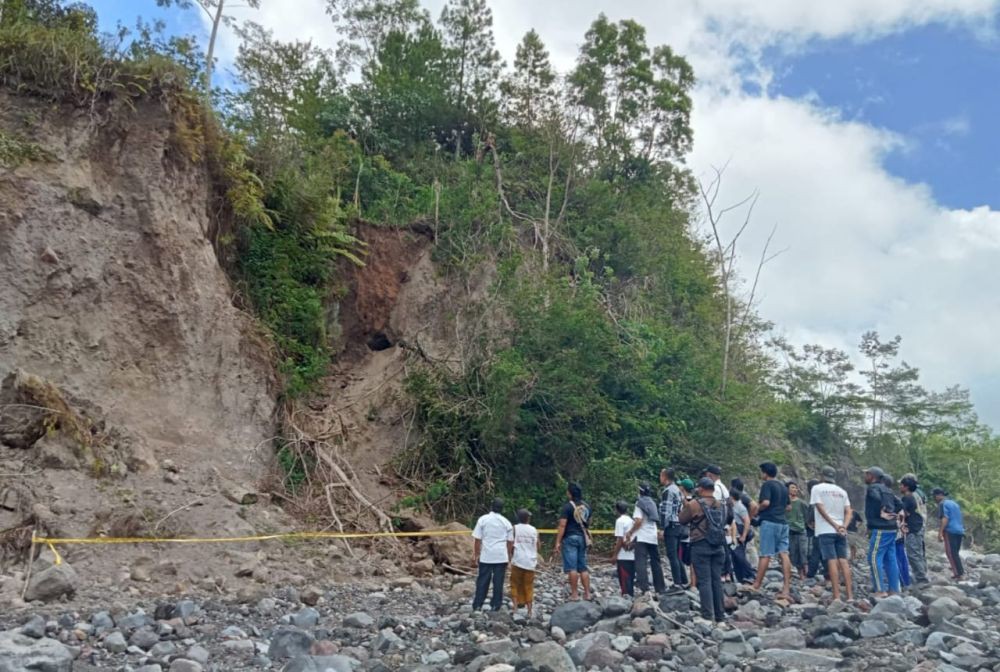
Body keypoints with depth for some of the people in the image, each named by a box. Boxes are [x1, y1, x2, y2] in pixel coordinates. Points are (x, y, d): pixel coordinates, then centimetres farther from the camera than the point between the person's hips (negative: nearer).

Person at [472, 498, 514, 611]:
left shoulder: (483, 519, -3)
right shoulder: (506, 522, 3)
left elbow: (477, 539, -4)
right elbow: (510, 542, 6)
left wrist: (476, 555, 3)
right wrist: (508, 557, 16)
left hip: (486, 556, -1)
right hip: (501, 556, 1)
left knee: (482, 581, 7)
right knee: (498, 581, 8)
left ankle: (477, 605, 8)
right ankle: (496, 605, 11)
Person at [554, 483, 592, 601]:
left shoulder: (567, 506, -11)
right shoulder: (586, 506, 10)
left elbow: (562, 525, -16)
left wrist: (558, 542, -14)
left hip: (570, 538, -7)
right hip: (583, 538, 7)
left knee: (572, 567, -4)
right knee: (583, 567, 11)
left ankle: (574, 594, -5)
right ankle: (587, 593, 11)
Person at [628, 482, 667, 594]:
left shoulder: (640, 503, -7)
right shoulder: (652, 503, 16)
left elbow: (639, 521, -17)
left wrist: (630, 532, -8)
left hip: (642, 537, -7)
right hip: (653, 537, 7)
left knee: (641, 562, -11)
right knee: (655, 562, 14)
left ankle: (644, 587, -24)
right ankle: (660, 588, 19)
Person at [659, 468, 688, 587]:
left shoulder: (668, 491, -13)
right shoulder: (677, 490, 16)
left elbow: (665, 511, -18)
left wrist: (663, 527, -14)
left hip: (671, 526, -9)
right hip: (679, 525, 9)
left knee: (672, 555, -7)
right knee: (676, 555, 15)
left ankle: (677, 583, -7)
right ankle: (684, 581, 19)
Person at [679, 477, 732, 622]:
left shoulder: (695, 504, -9)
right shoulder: (722, 505, 7)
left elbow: (682, 519, 0)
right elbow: (728, 520, 18)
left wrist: (685, 507, 16)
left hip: (701, 546, -5)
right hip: (718, 546, 5)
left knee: (704, 581, -3)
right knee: (717, 580, 10)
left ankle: (707, 616, -7)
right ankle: (720, 616, 15)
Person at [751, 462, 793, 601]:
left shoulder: (767, 485, -7)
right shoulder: (783, 486, 18)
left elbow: (766, 502, -20)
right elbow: (788, 506, 25)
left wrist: (757, 508, -3)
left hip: (770, 521, -7)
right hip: (783, 522, 7)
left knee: (765, 555, -4)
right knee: (784, 554, 0)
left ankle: (757, 585, 4)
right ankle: (786, 589, -3)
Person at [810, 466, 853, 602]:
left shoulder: (817, 488, 1)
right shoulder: (842, 491, 15)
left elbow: (821, 509, -9)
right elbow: (848, 511, 5)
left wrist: (834, 525, -10)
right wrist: (843, 526, -6)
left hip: (825, 531, -4)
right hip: (841, 532, 4)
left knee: (832, 561, -7)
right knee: (843, 561, 5)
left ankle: (837, 596, -10)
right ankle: (850, 595, 2)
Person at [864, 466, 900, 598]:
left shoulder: (872, 488, -7)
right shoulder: (885, 489, 20)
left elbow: (877, 498, -26)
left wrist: (881, 512, -13)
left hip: (880, 529, -9)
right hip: (891, 528, 9)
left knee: (874, 558, -9)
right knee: (890, 560, 9)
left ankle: (880, 590, -12)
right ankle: (894, 590, 11)